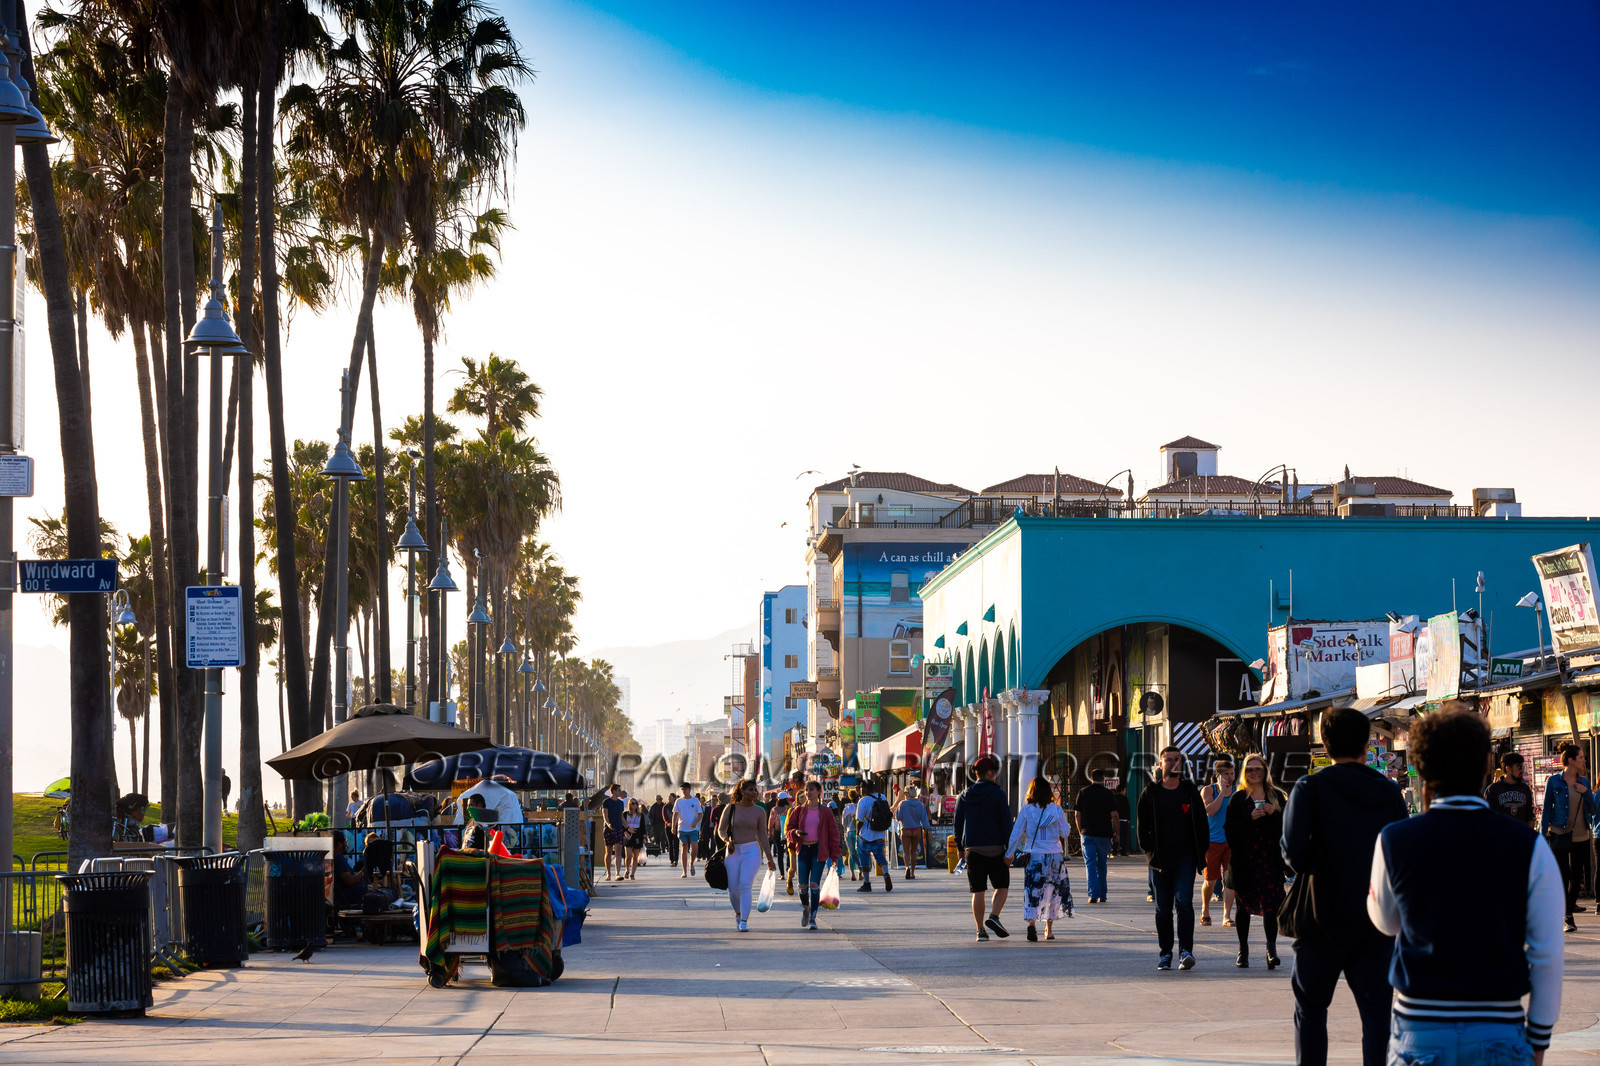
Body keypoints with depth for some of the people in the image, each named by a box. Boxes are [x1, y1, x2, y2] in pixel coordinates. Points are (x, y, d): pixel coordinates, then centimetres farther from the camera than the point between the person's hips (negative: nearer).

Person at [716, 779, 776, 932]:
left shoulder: (759, 812, 4)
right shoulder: (730, 808, 4)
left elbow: (762, 836, 8)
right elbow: (721, 830, 7)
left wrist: (769, 859, 8)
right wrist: (727, 841, -14)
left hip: (752, 850, -1)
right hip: (733, 851, 1)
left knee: (745, 885, -19)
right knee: (733, 889, 3)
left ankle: (744, 921, -21)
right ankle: (738, 913, 33)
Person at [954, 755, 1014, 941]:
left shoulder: (964, 796, 7)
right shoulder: (997, 794, -5)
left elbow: (958, 823, 11)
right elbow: (1006, 823, -8)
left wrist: (959, 848, 19)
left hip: (972, 849, 4)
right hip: (995, 848, -3)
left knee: (978, 890, 6)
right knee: (1002, 885, 10)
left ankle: (980, 930, 2)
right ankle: (993, 916, -12)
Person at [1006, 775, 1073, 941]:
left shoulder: (1026, 810, -3)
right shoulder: (1056, 810, -2)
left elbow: (1016, 834, 0)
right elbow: (1064, 833, 4)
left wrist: (1009, 854, 10)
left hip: (1033, 855, -1)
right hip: (1054, 855, 1)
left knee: (1032, 893, 0)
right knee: (1054, 892, 14)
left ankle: (1031, 923, -23)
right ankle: (1049, 929, 16)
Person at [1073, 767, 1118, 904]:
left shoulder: (1083, 792, 4)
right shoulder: (1109, 794, -1)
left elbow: (1077, 814, 4)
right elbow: (1114, 815, -6)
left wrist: (1080, 831, 14)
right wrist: (1116, 833, 3)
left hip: (1087, 833, 0)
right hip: (1104, 834, 0)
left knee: (1090, 864, -1)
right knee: (1101, 864, 13)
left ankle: (1093, 894, -13)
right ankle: (1102, 895, 18)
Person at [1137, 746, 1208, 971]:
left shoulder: (1190, 791, 8)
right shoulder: (1150, 794, 6)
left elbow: (1201, 824, 10)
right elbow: (1143, 827, 7)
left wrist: (1200, 853, 0)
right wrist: (1149, 852, -5)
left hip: (1185, 859, -1)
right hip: (1160, 860, 1)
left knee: (1184, 901, -15)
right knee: (1163, 908, 6)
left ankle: (1185, 951, -17)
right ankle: (1165, 953, 14)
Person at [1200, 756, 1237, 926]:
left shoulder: (1237, 790, 6)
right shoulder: (1208, 790, -2)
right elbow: (1209, 811, -18)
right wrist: (1222, 792, -18)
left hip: (1231, 840, 2)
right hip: (1212, 841, -2)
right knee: (1210, 880, 5)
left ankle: (1227, 916, -4)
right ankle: (1205, 910, 30)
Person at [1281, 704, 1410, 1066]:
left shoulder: (1311, 788, -7)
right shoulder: (1389, 792, 3)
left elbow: (1294, 850, -18)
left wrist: (1307, 868, 2)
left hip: (1324, 916, -2)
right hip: (1377, 920, 2)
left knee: (1310, 1007, 12)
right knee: (1377, 1013, 2)